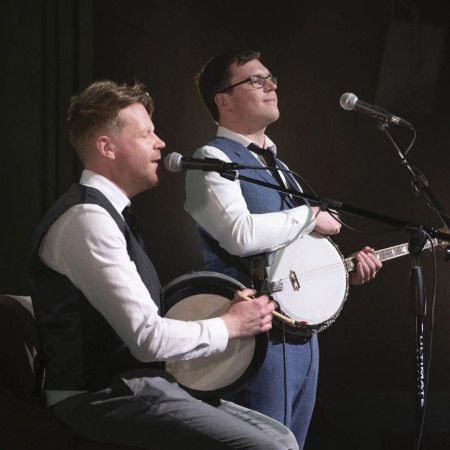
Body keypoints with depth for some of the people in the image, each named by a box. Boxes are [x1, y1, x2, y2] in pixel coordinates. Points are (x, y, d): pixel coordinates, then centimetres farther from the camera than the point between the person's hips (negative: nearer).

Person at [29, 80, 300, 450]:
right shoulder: (87, 220, -16)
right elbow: (148, 339, -21)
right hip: (104, 398, -10)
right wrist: (230, 325, -6)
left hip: (126, 387, 10)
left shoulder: (108, 212, 16)